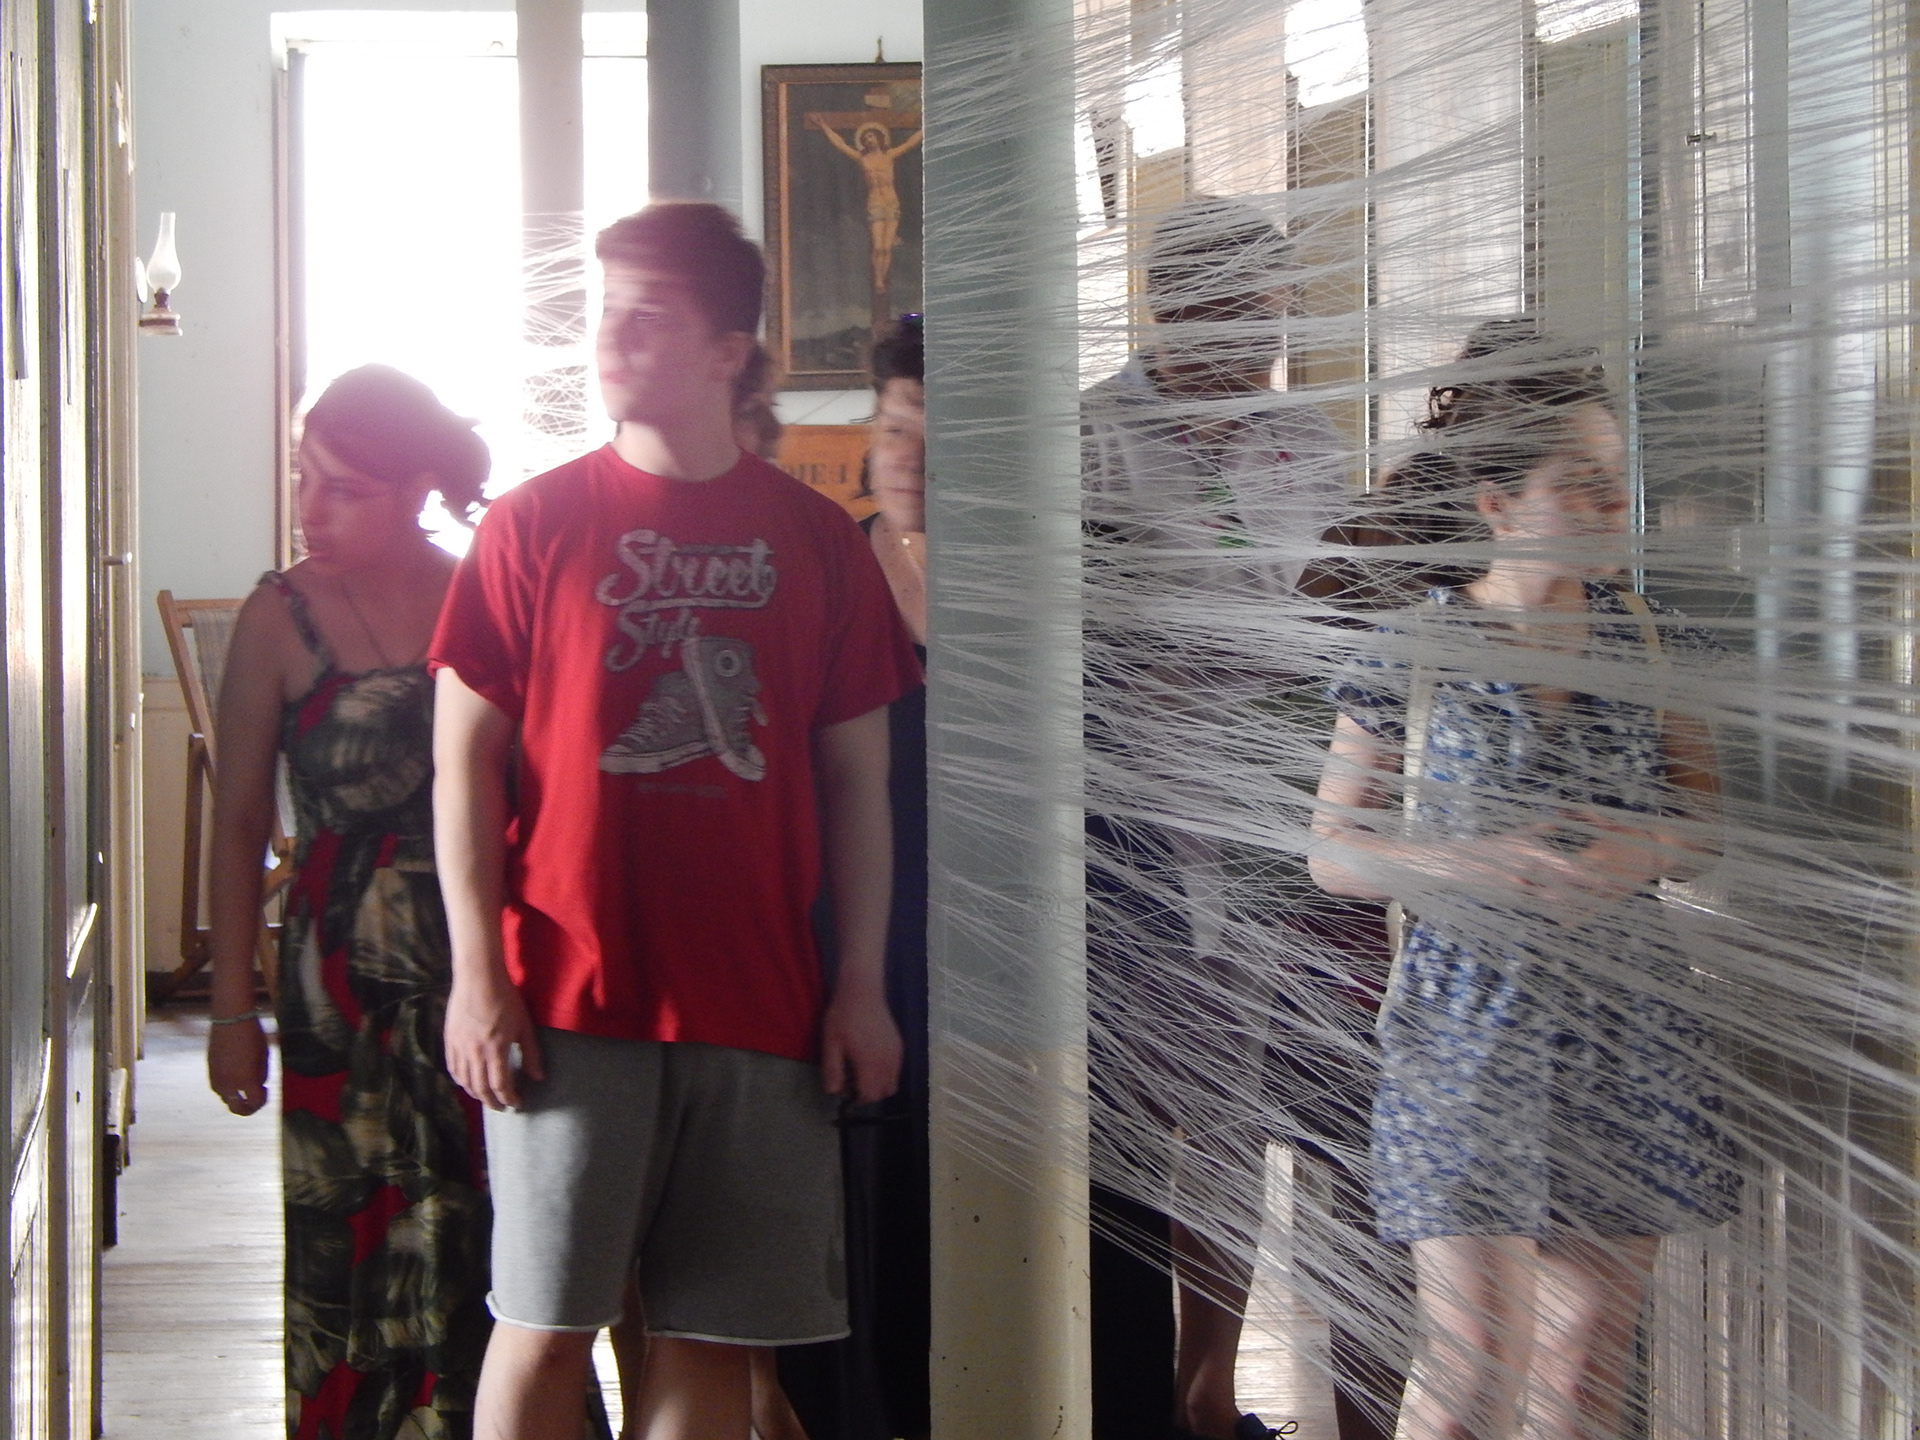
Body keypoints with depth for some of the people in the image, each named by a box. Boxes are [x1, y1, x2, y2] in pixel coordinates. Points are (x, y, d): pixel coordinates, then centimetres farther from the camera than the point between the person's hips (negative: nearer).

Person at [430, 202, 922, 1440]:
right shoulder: (534, 526, 3)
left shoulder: (817, 541, 8)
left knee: (716, 1334, 6)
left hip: (759, 1005, 2)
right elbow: (466, 762, 1)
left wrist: (862, 986, 3)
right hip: (569, 1001, -2)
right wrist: (478, 974, -7)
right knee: (545, 1323, -1)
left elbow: (856, 781, 9)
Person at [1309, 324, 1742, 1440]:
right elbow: (1335, 852, 0)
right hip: (1468, 1027, -3)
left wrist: (1646, 848, -9)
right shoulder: (1409, 657, -4)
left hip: (1627, 1033, 4)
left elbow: (1711, 817, 13)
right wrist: (1479, 865, -16)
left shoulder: (1653, 645, 6)